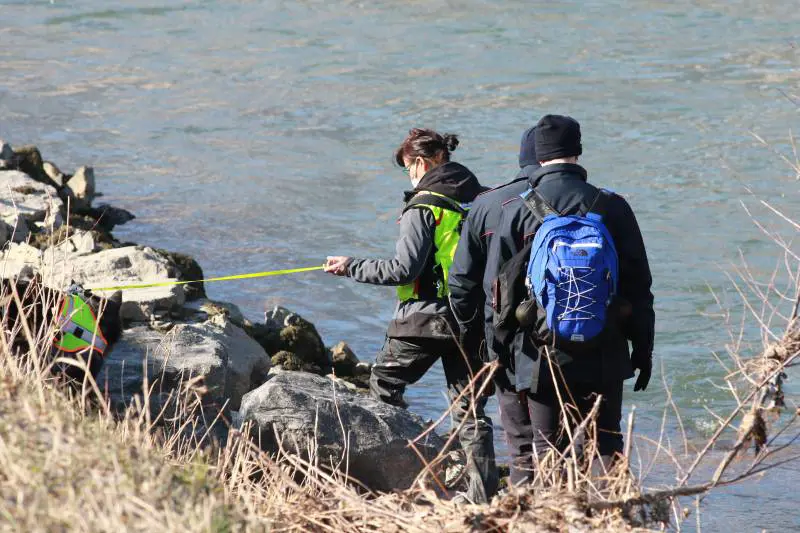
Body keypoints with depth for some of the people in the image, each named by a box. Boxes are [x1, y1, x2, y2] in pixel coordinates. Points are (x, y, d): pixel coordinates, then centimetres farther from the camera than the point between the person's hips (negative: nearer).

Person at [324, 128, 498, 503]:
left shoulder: (424, 206, -11)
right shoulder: (481, 200, 7)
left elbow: (403, 270, -15)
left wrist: (351, 267, -5)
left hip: (424, 319, -6)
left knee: (384, 387, 12)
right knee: (469, 407, 8)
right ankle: (484, 496, 4)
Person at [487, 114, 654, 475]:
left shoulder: (516, 211, -3)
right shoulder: (611, 207, -1)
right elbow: (638, 284, 2)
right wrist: (643, 348, 10)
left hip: (541, 354, -1)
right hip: (603, 357, 1)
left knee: (547, 448, 5)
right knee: (607, 442, 10)